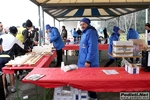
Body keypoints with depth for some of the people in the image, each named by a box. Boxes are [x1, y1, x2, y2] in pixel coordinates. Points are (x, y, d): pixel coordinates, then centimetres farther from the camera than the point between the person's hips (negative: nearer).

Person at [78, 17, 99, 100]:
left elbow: (92, 48, -23)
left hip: (89, 61, -10)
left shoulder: (91, 32, -17)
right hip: (84, 60, 10)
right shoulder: (85, 32, 15)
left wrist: (88, 61, -24)